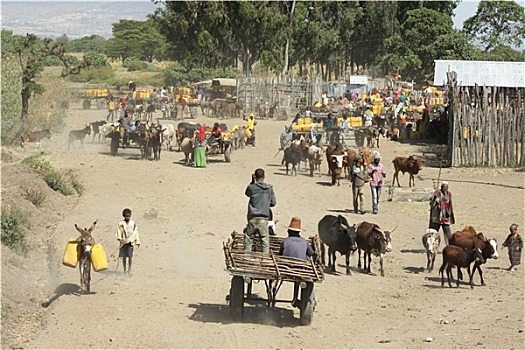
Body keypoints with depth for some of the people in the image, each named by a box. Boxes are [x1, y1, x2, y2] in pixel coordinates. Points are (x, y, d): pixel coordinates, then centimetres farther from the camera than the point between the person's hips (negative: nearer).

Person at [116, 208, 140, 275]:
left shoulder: (133, 223, 9)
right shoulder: (121, 224, 1)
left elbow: (136, 233, 14)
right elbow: (119, 231, -10)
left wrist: (137, 242, 14)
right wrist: (119, 238, -27)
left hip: (131, 242, 1)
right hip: (124, 242, -1)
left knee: (130, 256, -8)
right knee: (124, 256, 4)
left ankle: (129, 269, 4)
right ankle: (124, 270, 14)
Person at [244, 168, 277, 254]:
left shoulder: (251, 187, -5)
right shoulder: (269, 188, -1)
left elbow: (247, 193, 19)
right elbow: (273, 202, 7)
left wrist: (252, 181, 10)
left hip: (252, 218, 0)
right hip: (263, 219, 0)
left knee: (248, 239, 10)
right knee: (265, 240, 4)